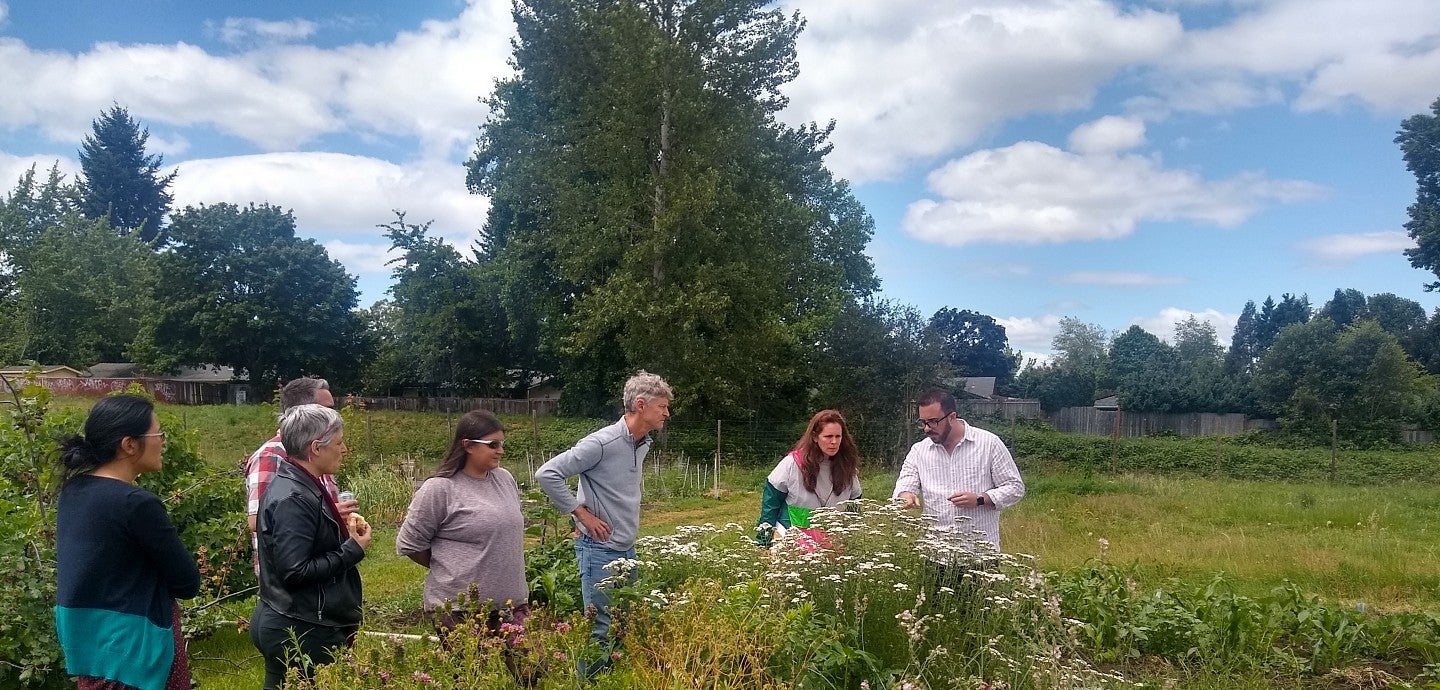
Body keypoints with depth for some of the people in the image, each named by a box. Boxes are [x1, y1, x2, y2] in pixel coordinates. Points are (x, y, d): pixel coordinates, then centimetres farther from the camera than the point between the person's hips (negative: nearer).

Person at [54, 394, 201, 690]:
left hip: (84, 632, 9)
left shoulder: (74, 489, 1)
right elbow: (187, 583, -17)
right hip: (128, 641, -9)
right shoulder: (135, 503, -24)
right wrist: (151, 579, 0)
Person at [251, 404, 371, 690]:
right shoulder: (293, 499, -22)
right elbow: (294, 572, -26)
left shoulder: (296, 485, 9)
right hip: (301, 634, -10)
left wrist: (345, 535, 4)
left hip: (301, 626, 10)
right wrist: (353, 550, -18)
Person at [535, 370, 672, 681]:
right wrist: (581, 513, -17)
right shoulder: (602, 443, -21)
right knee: (600, 628, -1)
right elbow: (547, 474, -21)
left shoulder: (644, 444, 5)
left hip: (627, 549, 8)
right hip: (600, 549, -8)